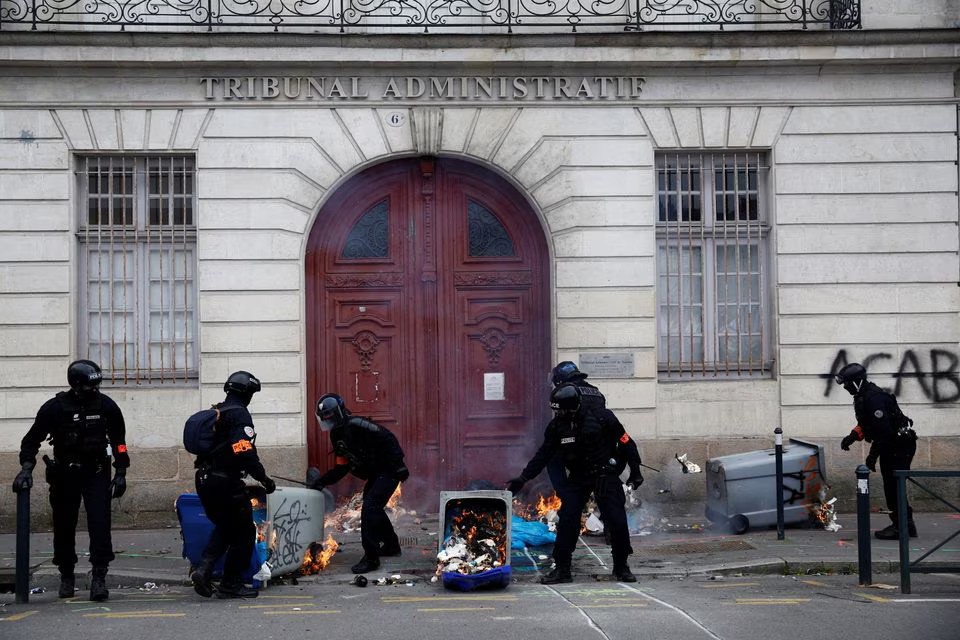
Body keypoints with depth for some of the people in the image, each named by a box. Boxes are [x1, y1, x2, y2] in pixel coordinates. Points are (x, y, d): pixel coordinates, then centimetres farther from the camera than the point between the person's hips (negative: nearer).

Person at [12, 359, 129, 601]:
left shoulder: (106, 406, -4)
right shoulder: (55, 407, -9)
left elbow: (118, 441, 8)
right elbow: (32, 439, -1)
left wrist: (121, 473, 6)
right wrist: (26, 468, -13)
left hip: (96, 473, 0)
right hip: (64, 475, 0)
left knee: (100, 524, -13)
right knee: (64, 527, 8)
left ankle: (99, 577, -11)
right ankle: (66, 577, 24)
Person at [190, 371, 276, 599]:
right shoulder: (239, 415, -13)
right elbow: (245, 453, -22)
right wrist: (264, 479, -14)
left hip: (205, 480, 9)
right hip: (226, 483, -9)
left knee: (224, 528, 23)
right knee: (243, 532, 5)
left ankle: (203, 569, 6)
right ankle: (231, 584, 8)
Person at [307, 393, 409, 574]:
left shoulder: (356, 425, -22)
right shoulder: (337, 436, 8)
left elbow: (388, 438, -25)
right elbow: (341, 468, 12)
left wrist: (397, 464, -27)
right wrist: (321, 481, 3)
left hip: (389, 471, -10)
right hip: (375, 474, 10)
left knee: (369, 508, -17)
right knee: (373, 508, 22)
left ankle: (371, 558, -13)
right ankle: (391, 545, 41)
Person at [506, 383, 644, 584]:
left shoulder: (602, 418, -16)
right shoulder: (557, 426, -6)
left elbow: (626, 442, -4)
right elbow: (543, 455, -1)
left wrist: (635, 470, 0)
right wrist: (522, 478, -7)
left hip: (606, 476, -3)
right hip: (578, 478, 3)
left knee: (617, 522, -7)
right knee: (566, 520, -9)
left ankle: (621, 567, 12)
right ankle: (562, 569, 0)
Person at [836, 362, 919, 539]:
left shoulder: (874, 398, -25)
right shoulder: (862, 397, 10)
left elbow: (883, 430, -27)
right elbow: (864, 424, 22)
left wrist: (873, 455, -22)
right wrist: (851, 437, 7)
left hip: (900, 445, -11)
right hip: (891, 447, 11)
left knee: (893, 485, -10)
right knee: (891, 485, 13)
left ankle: (901, 526, -6)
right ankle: (904, 524, 20)